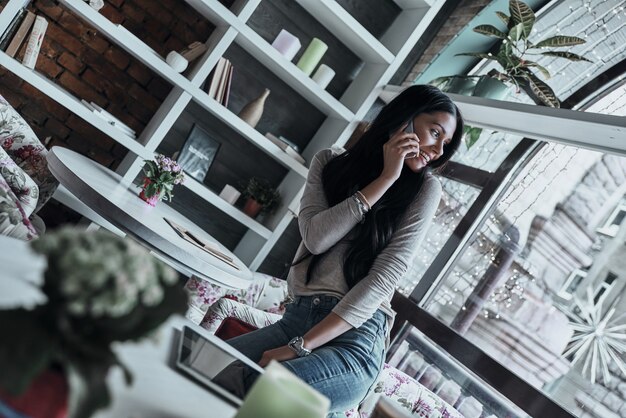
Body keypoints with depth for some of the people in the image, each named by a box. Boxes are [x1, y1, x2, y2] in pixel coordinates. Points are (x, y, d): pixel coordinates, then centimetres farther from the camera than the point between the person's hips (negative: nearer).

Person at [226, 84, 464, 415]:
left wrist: (299, 347, -16)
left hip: (356, 333, -4)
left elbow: (384, 277, -10)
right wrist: (383, 179, -10)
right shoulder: (330, 162, 10)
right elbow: (316, 237, -7)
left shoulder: (423, 189, -1)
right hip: (298, 315, 5)